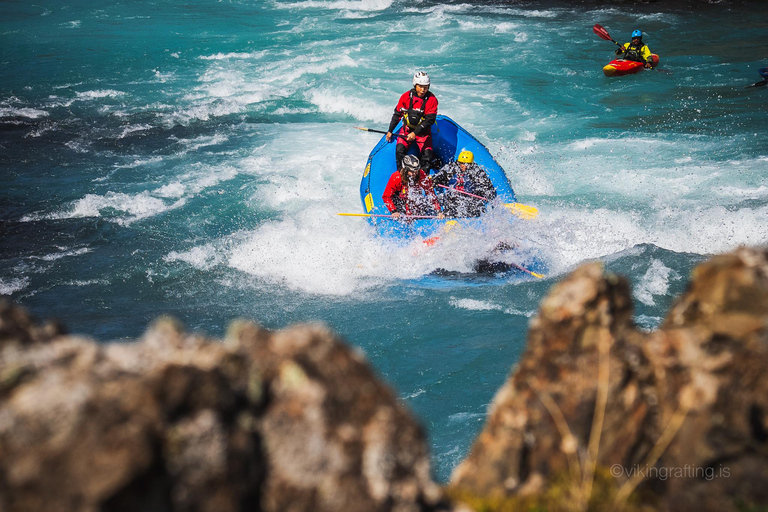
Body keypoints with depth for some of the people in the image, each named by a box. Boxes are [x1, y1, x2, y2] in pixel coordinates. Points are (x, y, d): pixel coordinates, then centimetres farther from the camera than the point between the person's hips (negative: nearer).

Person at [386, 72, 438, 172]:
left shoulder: (432, 99, -11)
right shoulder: (406, 96, -5)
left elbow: (430, 120, -17)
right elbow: (397, 114, 7)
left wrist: (415, 133, -25)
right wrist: (390, 131, 9)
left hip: (423, 131, -1)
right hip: (407, 129, 1)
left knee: (427, 155, -16)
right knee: (400, 150, -19)